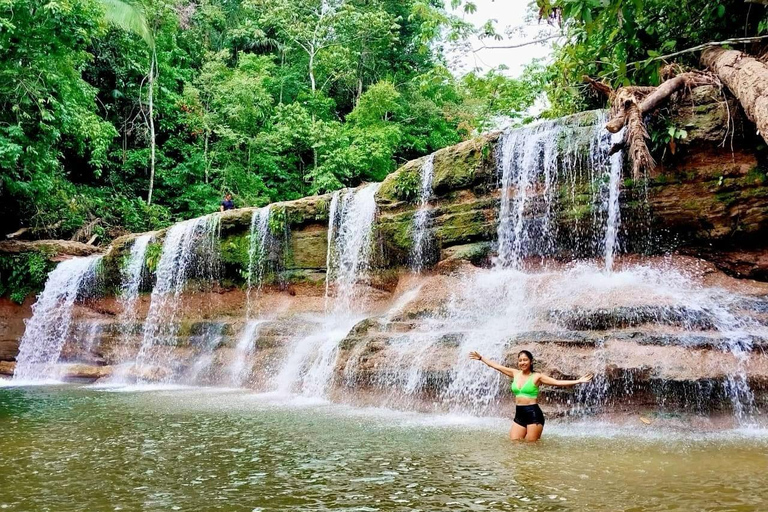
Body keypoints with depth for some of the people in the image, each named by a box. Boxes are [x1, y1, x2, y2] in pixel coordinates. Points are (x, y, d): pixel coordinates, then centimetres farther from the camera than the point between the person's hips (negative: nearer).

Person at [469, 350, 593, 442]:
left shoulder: (537, 376, -3)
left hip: (533, 414, -5)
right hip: (519, 415, 5)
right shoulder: (515, 373, 10)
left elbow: (558, 382, -9)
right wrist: (480, 358, 25)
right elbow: (496, 366, 19)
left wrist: (578, 381, -19)